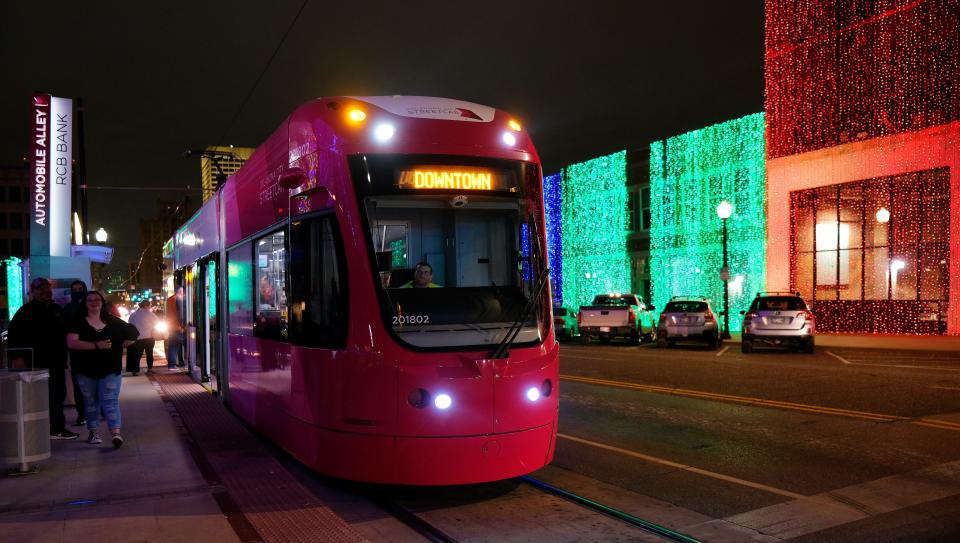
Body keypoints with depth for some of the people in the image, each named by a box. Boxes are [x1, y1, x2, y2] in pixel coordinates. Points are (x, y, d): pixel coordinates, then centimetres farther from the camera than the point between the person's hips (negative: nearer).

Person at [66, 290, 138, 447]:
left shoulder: (113, 321, 7)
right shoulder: (78, 322, 0)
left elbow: (132, 334, 18)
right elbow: (71, 342, -16)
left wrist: (119, 346, 7)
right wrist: (96, 345, -22)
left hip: (110, 368, 0)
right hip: (86, 370, 0)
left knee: (110, 400, -9)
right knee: (91, 401, 11)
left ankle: (115, 432, -17)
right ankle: (93, 432, 23)